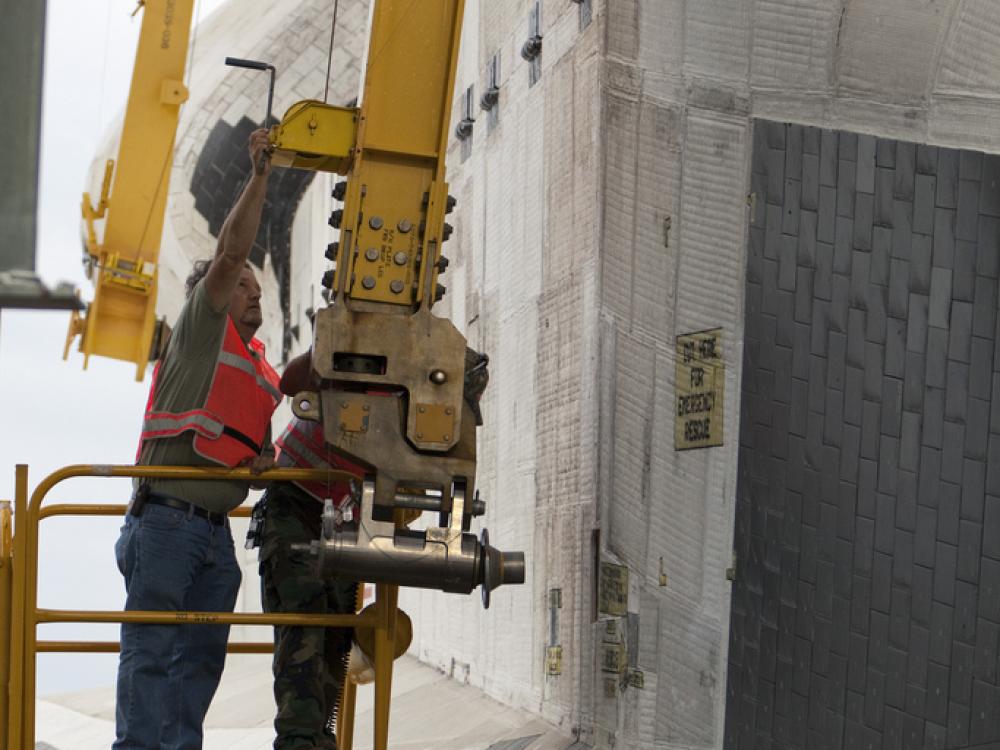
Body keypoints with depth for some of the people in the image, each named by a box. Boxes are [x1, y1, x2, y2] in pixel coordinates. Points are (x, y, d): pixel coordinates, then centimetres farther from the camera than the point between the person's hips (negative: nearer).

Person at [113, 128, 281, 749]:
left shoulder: (263, 374, 22)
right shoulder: (202, 326, 3)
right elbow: (231, 252, -9)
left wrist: (265, 459, 5)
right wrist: (260, 177, -14)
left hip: (217, 529, 7)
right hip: (166, 518, -7)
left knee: (202, 656, 4)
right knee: (151, 651, -8)